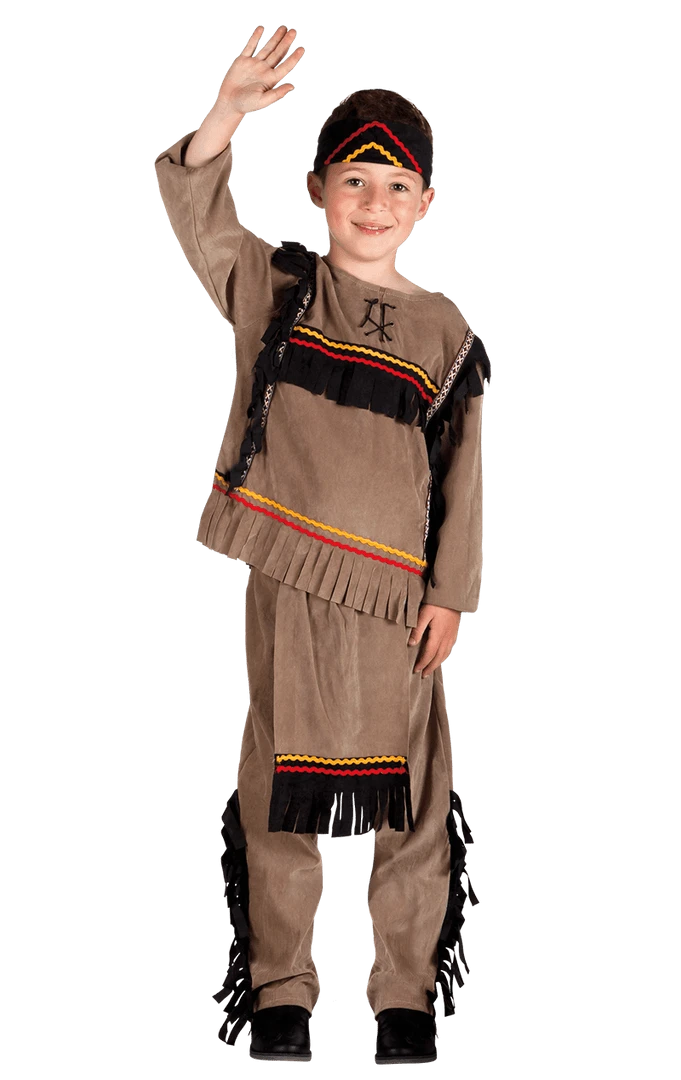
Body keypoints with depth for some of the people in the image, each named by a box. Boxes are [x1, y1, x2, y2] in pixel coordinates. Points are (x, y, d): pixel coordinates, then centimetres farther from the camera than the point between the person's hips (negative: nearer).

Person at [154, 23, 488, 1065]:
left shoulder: (446, 333, 6)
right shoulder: (273, 286, 4)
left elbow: (464, 473, 6)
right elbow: (195, 210, -11)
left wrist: (450, 592, -1)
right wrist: (228, 113, -28)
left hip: (397, 589, 1)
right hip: (287, 578, -1)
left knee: (406, 790, 5)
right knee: (283, 782, 6)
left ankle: (406, 988, 18)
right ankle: (279, 983, 18)